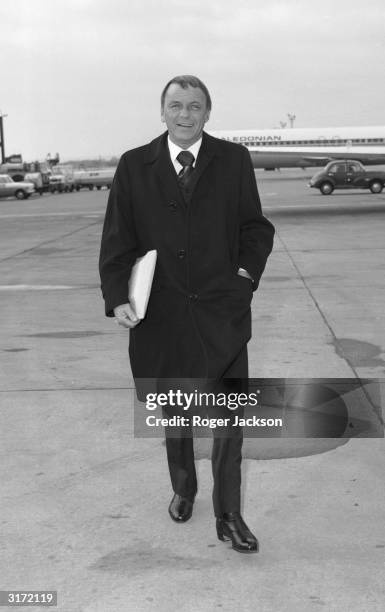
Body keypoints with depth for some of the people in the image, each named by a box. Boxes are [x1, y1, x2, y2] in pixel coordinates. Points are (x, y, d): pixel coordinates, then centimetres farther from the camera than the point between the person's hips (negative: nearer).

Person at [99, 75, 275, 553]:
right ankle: (182, 489, 40)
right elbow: (117, 240, -1)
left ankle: (228, 516, 12)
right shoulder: (134, 166, 2)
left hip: (221, 315, -1)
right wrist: (117, 298, -12)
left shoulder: (234, 160, 2)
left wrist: (247, 272, -6)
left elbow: (255, 226, 9)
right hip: (161, 315, 1)